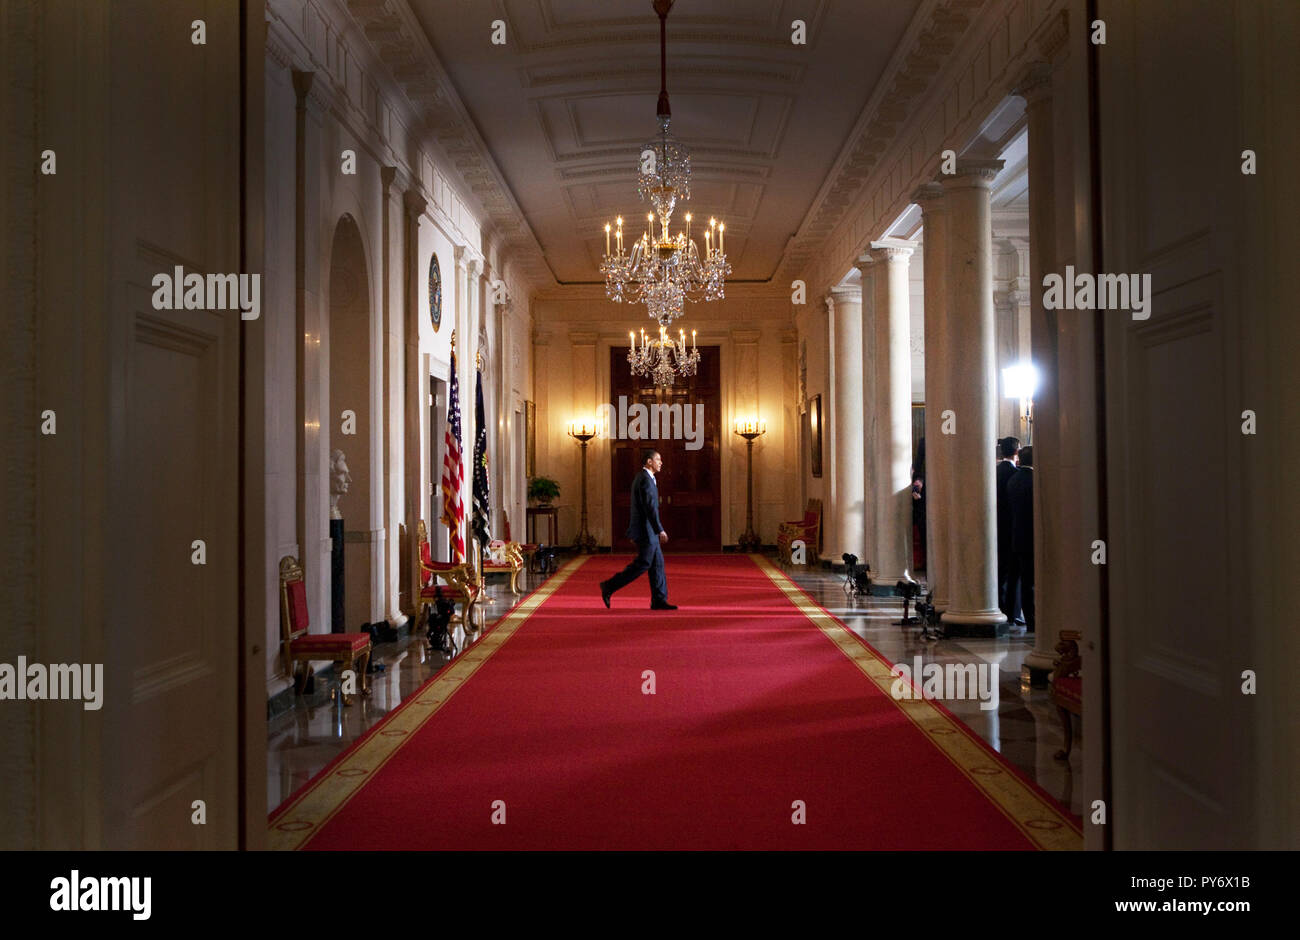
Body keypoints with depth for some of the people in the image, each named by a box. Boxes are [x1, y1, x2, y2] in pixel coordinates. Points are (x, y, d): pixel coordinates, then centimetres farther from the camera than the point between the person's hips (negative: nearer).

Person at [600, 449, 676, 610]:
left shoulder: (642, 478, 16)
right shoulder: (645, 479, -16)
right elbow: (650, 507, -22)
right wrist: (660, 530, -22)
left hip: (646, 530, 10)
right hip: (646, 530, -10)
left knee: (657, 564, 9)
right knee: (642, 564, -6)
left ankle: (659, 600, 10)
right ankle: (609, 586, 0)